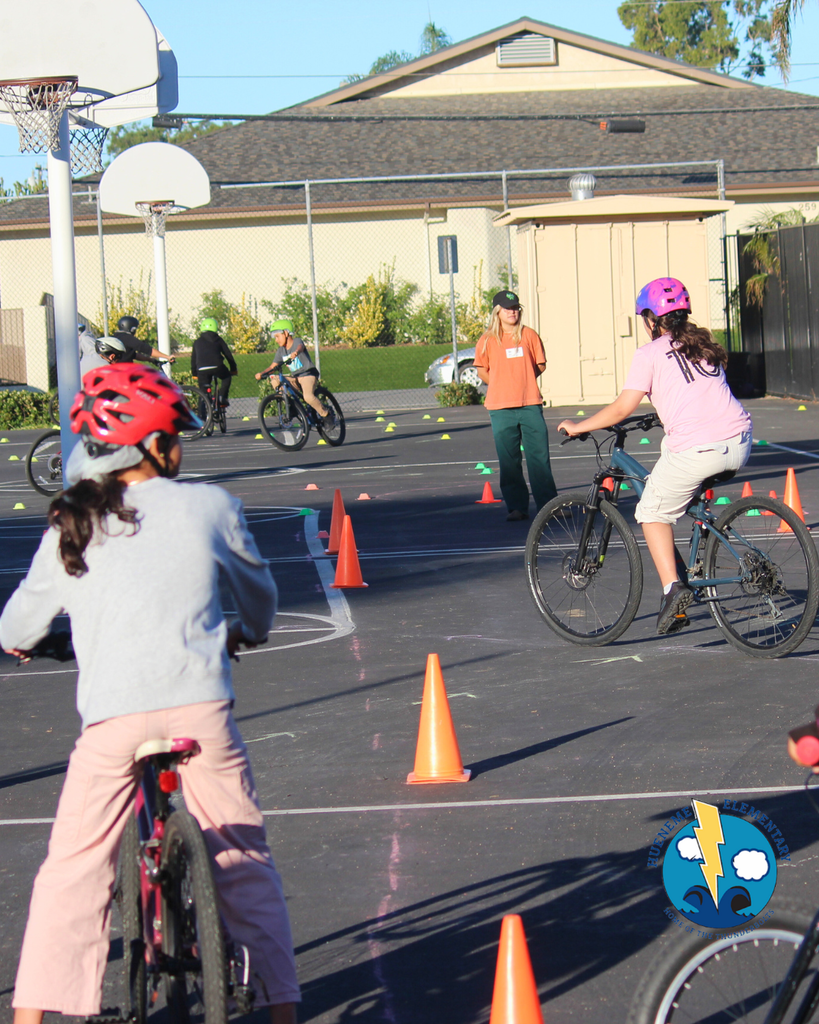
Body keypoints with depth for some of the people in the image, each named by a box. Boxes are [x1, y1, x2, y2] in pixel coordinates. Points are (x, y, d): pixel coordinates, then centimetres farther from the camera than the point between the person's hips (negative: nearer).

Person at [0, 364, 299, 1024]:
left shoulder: (72, 528, 10)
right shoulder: (209, 506, 8)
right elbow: (259, 590, 24)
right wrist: (250, 633, 46)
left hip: (111, 716, 1)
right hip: (199, 705, -1)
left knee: (74, 869, 9)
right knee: (245, 860, 12)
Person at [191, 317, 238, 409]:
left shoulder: (197, 342, 24)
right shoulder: (218, 340, 20)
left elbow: (193, 359, 29)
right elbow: (228, 354, 23)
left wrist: (194, 373, 41)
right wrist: (233, 369, 34)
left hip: (202, 370, 1)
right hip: (217, 367, -1)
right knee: (226, 377, 30)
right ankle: (222, 397, 12)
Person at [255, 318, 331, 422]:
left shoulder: (297, 341, -9)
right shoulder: (281, 351, 8)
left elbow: (300, 347, -34)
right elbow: (273, 366, 3)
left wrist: (296, 353, -58)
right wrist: (262, 374, -15)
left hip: (308, 375, -7)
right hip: (295, 378, 7)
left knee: (308, 397, -32)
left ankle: (326, 413, -9)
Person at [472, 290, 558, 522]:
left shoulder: (529, 335, 6)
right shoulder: (487, 340, 4)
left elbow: (540, 365, 12)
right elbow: (482, 370, 11)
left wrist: (523, 380, 4)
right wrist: (502, 384, 2)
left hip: (530, 404, 0)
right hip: (501, 407, 0)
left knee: (539, 455, -2)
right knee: (509, 460, 2)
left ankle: (548, 503, 3)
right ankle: (516, 507, 9)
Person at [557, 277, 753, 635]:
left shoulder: (651, 354, 1)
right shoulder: (704, 345, 20)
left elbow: (622, 408, -4)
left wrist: (576, 427, 9)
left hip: (697, 451, -6)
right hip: (740, 444, 6)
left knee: (653, 512, 15)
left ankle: (672, 588, -4)